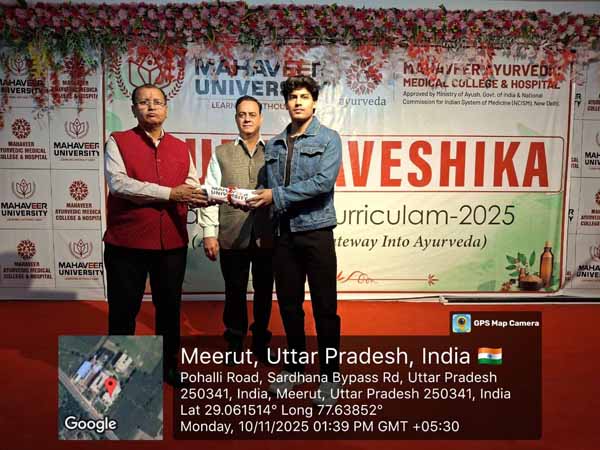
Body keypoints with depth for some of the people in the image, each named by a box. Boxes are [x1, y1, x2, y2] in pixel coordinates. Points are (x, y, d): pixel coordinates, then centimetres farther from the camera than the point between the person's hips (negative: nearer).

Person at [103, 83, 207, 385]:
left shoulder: (180, 147, 12)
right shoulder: (118, 142, -1)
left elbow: (193, 187, 6)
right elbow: (118, 183, -16)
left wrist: (205, 196, -18)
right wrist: (170, 193, -21)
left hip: (172, 242, 4)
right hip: (127, 242, -4)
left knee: (169, 306, 15)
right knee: (123, 309, 7)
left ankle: (169, 365, 32)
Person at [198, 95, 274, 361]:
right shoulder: (222, 153, 9)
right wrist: (209, 232, -4)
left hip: (267, 236, 0)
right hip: (232, 236, 0)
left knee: (264, 291, 10)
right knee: (235, 291, 9)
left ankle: (260, 341, 28)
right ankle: (235, 341, 27)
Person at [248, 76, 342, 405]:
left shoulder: (328, 139, -2)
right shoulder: (274, 145, 12)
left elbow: (323, 182, -16)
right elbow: (268, 191, 12)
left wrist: (278, 196, -15)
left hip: (316, 232, -4)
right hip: (283, 233, 5)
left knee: (325, 307, 3)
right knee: (289, 304, 13)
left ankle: (330, 374, 17)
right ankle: (294, 366, 30)